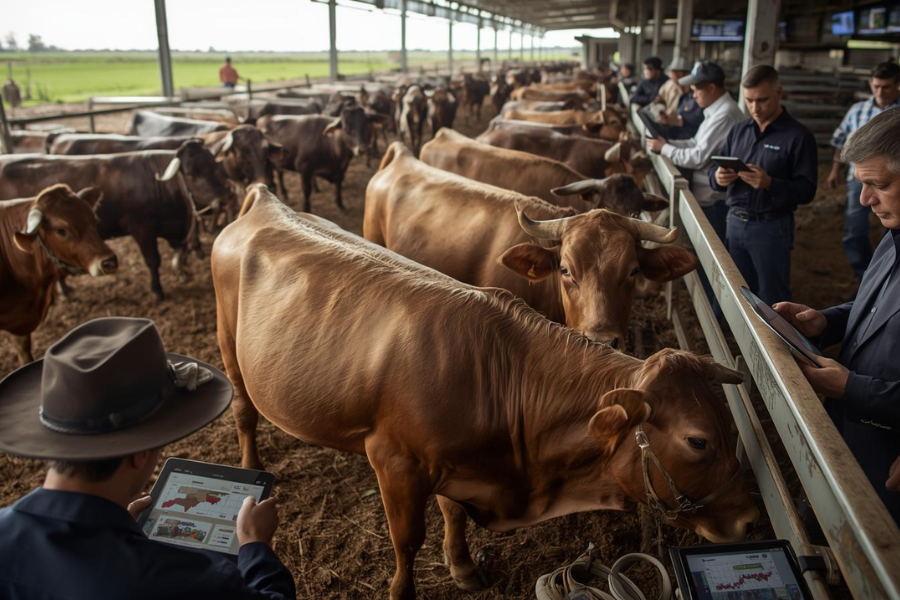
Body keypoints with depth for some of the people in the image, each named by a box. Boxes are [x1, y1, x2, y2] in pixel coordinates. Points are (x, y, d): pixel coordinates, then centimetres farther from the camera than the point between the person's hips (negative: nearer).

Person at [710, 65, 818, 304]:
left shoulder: (798, 136, -8)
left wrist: (769, 184, -29)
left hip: (771, 228, -5)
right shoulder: (738, 130, 9)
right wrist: (718, 177, -13)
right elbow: (716, 171, 11)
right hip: (735, 223, 5)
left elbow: (806, 191, -12)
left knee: (773, 300, 6)